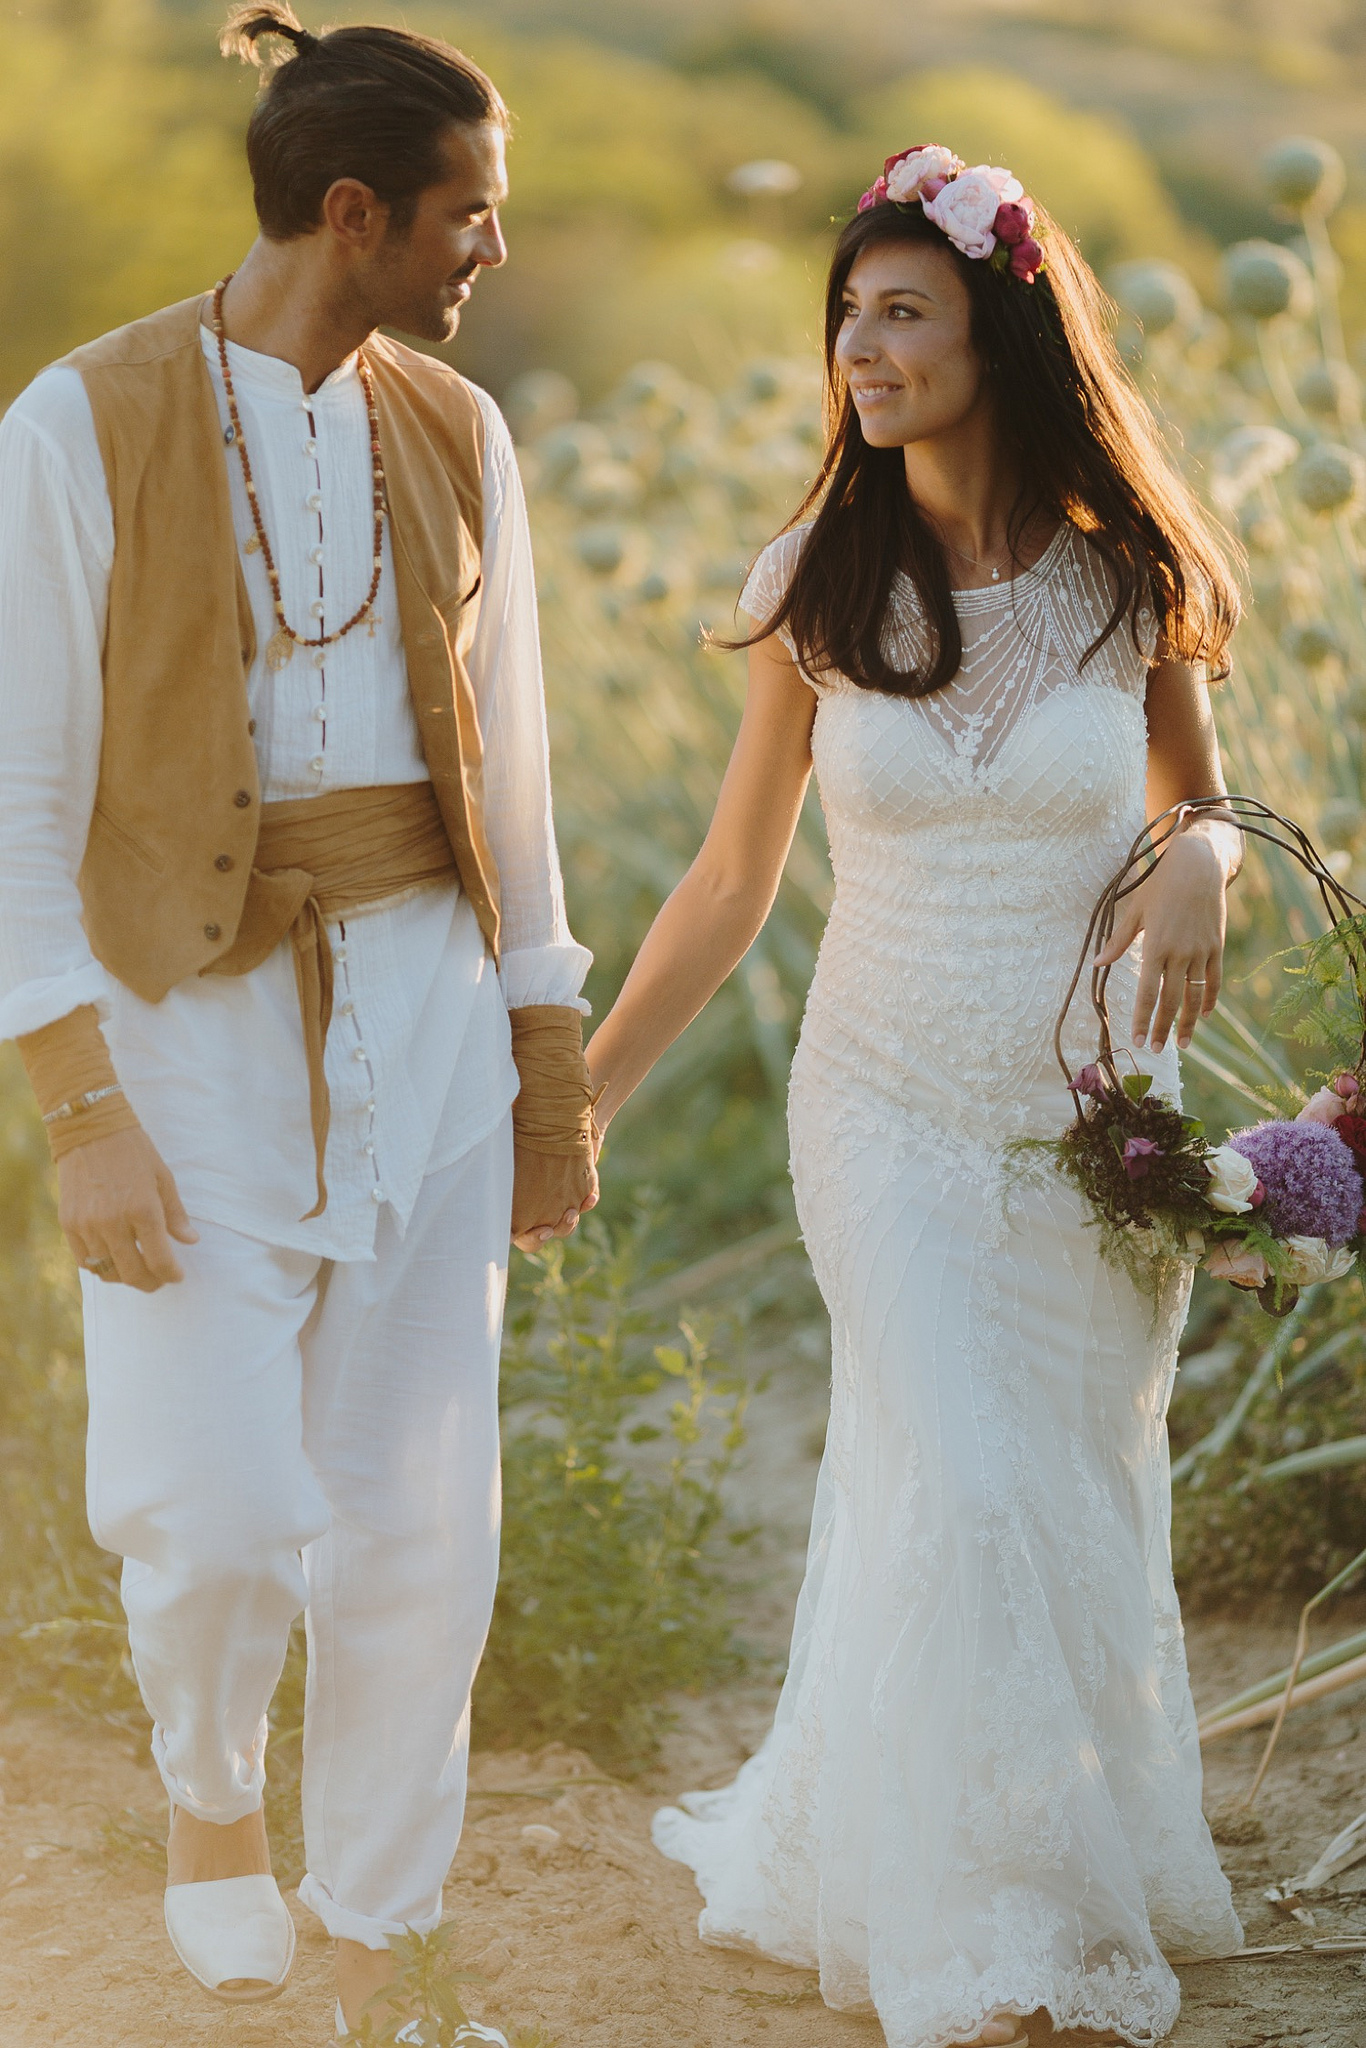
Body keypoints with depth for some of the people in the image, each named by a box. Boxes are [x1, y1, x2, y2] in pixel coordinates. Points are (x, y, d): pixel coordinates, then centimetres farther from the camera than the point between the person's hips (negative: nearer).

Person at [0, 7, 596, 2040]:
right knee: (220, 1510, -9)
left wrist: (551, 1060, 12)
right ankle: (209, 1791, 26)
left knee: (420, 1525, 5)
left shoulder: (457, 436, 6)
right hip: (193, 1013, -4)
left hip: (426, 1011, 4)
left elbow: (507, 764, 12)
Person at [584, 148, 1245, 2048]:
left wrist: (1206, 867, -15)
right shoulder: (815, 590, -3)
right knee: (966, 1501, -12)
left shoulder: (1129, 576, -3)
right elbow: (732, 879, 4)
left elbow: (1201, 803, 10)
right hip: (892, 1109, -1)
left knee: (1081, 1506, 8)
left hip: (1095, 1110, 1)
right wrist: (581, 1091, 3)